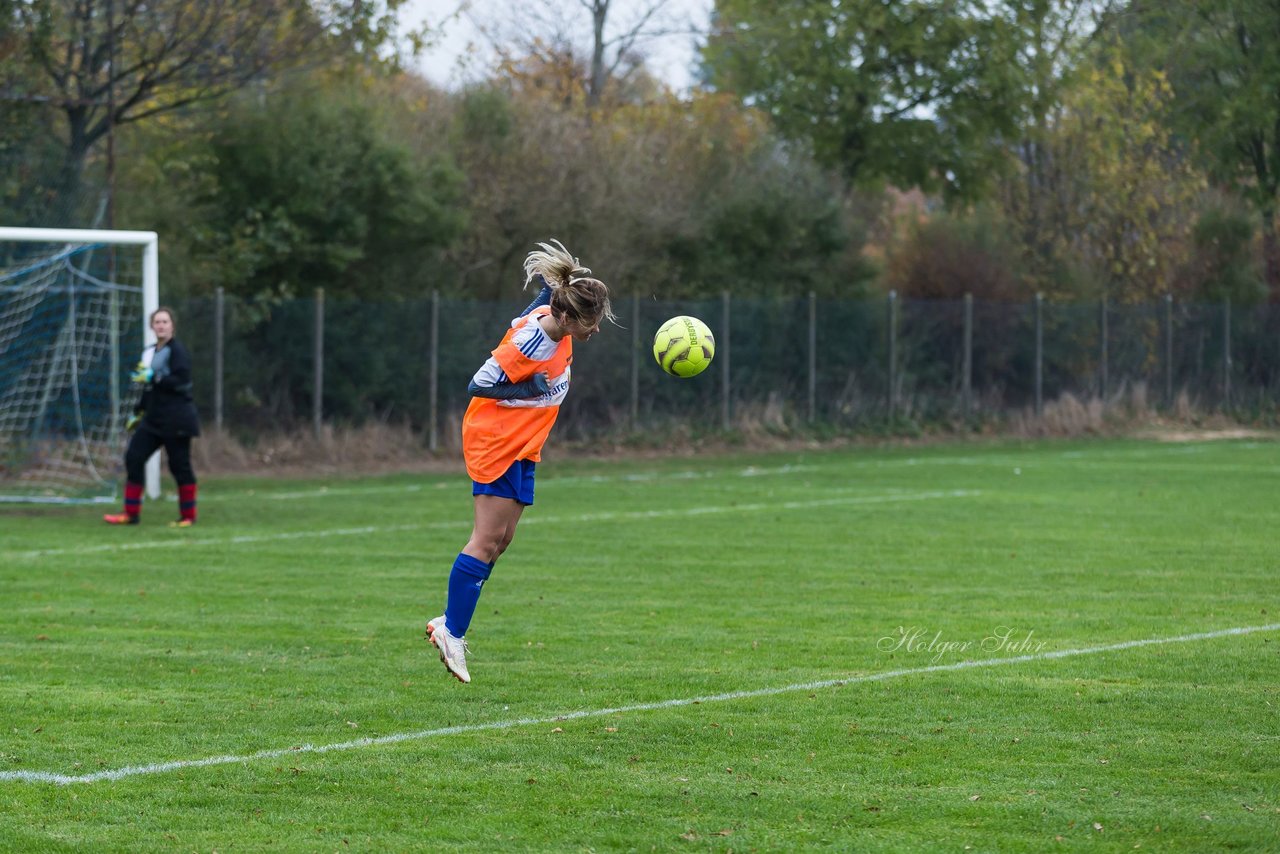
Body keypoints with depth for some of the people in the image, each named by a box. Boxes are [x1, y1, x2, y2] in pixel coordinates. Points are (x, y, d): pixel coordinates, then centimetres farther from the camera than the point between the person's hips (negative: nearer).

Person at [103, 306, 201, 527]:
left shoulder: (177, 351, -10)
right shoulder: (150, 352, 15)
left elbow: (181, 382, -21)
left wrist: (152, 377, -24)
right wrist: (138, 412, 26)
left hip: (176, 421, -8)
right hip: (153, 419, 8)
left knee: (180, 465, -3)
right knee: (134, 457, 1)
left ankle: (188, 516, 9)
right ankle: (131, 513, 6)